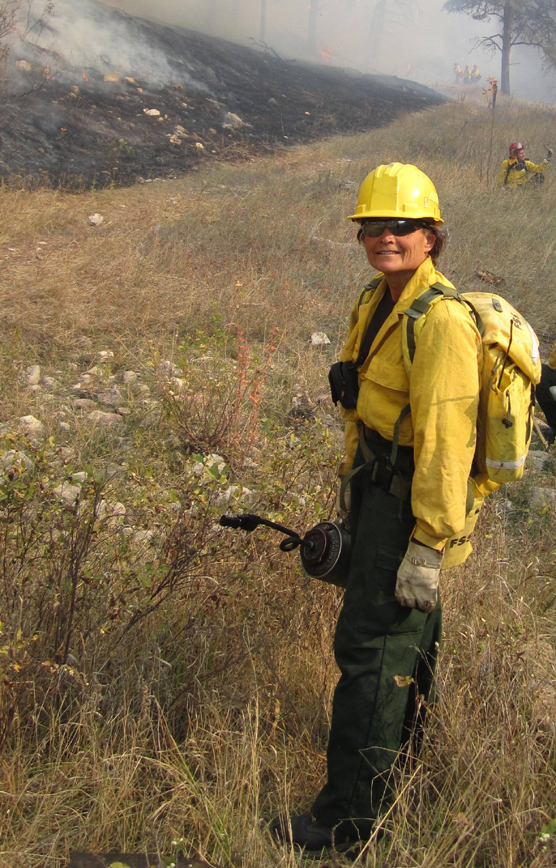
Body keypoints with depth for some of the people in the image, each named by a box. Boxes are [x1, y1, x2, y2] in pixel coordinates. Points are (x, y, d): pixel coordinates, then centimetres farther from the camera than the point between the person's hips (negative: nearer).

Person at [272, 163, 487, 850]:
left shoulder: (441, 321, -22)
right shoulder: (376, 302, 8)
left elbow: (446, 440, -26)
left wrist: (428, 547, -25)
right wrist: (354, 484, 25)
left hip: (412, 499, -9)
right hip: (376, 484, 9)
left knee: (372, 646, -6)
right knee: (406, 631, 24)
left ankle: (349, 817, 4)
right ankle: (407, 744, 45)